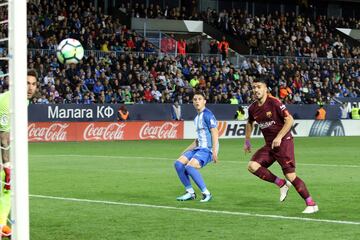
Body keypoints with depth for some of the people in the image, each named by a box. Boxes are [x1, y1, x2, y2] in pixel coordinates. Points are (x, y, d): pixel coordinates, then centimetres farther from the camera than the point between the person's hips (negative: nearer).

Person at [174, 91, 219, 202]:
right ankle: (190, 192, 3)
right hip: (199, 148, 9)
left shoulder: (207, 115, -8)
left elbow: (215, 133, -16)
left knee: (190, 166, -26)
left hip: (207, 149, -9)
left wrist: (214, 151, -25)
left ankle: (206, 194, -17)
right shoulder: (197, 118, 20)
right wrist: (186, 151, 25)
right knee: (178, 163, -2)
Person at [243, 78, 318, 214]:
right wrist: (247, 141, 25)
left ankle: (311, 205, -3)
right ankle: (282, 184, 3)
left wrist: (279, 137, -22)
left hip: (284, 142, -7)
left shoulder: (274, 103, -13)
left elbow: (290, 120, -16)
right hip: (269, 145, 7)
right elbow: (249, 123, 28)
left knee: (290, 176, -14)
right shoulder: (252, 108, 6)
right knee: (252, 166, -12)